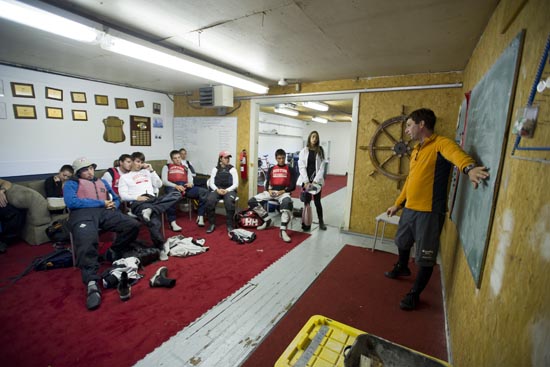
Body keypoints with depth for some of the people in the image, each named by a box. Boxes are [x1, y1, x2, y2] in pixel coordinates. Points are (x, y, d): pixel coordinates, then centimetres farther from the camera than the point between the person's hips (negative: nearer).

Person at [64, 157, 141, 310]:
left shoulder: (102, 182, 33)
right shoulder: (71, 183, 18)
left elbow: (116, 198, 34)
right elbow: (71, 202, -2)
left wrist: (113, 205, 8)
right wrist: (101, 202, -4)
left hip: (105, 212, 5)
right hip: (83, 213, -4)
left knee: (133, 225, -20)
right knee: (86, 242, -36)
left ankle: (114, 255, -2)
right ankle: (92, 284, -44)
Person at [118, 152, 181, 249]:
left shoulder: (146, 172, 31)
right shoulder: (125, 177, 19)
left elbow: (159, 185, 19)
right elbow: (123, 195, 6)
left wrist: (152, 170, 13)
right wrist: (137, 197, -13)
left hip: (153, 199, 5)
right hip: (137, 202, -4)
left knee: (176, 194, -26)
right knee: (154, 221, -36)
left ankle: (150, 210, -37)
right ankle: (161, 248, -27)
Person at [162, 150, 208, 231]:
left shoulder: (185, 168, 31)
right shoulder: (167, 167, 22)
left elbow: (190, 180, 19)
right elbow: (164, 181, 7)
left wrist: (190, 184, -8)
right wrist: (176, 186, -12)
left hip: (185, 186, 3)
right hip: (173, 186, -3)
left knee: (204, 192, -22)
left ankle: (200, 217, -22)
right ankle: (172, 222, -36)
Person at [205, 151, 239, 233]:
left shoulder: (232, 169, 8)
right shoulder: (215, 169, 12)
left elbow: (236, 184, -1)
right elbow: (211, 183, 5)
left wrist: (227, 190, -17)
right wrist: (217, 190, -15)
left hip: (229, 190, -1)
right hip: (217, 190, 2)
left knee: (229, 202, -35)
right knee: (209, 200, -30)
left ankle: (230, 225, -20)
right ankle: (212, 224, -13)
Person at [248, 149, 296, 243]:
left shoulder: (290, 170, 9)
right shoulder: (271, 169, 18)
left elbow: (293, 186, 1)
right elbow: (267, 183, 13)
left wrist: (282, 191, -13)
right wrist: (269, 190, -9)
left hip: (284, 192, -4)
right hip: (271, 192, 4)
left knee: (287, 203, -40)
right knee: (252, 201, -13)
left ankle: (283, 230, -34)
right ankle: (267, 220, 0)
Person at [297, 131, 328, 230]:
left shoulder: (320, 151, 3)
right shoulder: (304, 151, 2)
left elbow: (322, 167, -2)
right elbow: (301, 167, -3)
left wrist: (315, 181, -12)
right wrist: (306, 182, -11)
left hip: (316, 180, 0)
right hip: (306, 180, 0)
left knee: (317, 201, 4)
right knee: (307, 201, 4)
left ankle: (321, 222, 17)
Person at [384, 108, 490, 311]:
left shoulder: (441, 143, -12)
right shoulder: (416, 150, 13)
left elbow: (456, 153, -36)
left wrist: (469, 167, -58)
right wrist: (398, 204, 23)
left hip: (429, 212, -8)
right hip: (409, 209, 9)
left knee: (425, 257, 6)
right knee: (402, 241, 27)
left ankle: (414, 294, 23)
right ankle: (402, 267, 53)